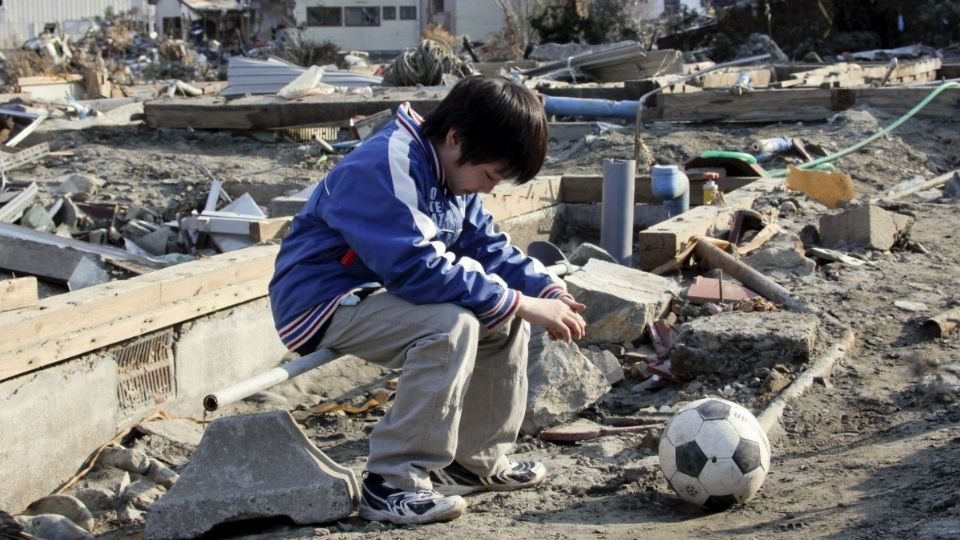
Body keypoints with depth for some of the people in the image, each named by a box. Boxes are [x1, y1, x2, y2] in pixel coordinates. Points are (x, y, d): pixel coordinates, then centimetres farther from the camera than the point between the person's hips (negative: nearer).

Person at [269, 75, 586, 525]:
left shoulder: (450, 170, 5)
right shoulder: (383, 170, -25)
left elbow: (488, 247, 9)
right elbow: (417, 269, -33)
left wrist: (549, 290, -8)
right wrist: (520, 303, -30)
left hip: (382, 293, 10)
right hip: (321, 303, -10)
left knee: (506, 314, 2)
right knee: (452, 324, -31)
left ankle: (475, 460, 12)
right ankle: (393, 483, -23)